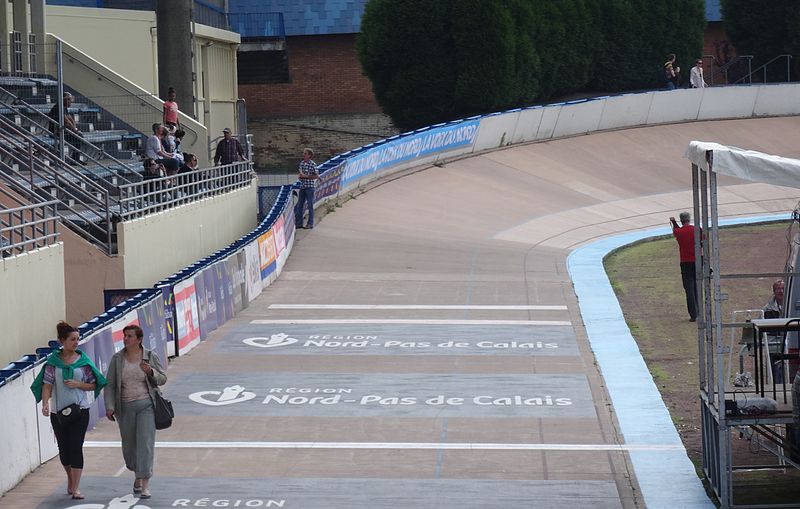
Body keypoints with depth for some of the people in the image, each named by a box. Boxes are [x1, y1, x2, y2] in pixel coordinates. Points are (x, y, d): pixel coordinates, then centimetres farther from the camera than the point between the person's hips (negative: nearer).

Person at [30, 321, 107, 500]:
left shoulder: (83, 360, 0)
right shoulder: (53, 361, -1)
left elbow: (93, 385, 4)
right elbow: (47, 384, -6)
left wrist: (78, 384, -15)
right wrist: (45, 404, -21)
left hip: (79, 410, -1)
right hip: (58, 411, 1)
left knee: (76, 447, -9)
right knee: (64, 448, 11)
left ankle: (75, 488, -7)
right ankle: (70, 479, 36)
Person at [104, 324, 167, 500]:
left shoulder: (151, 356, -1)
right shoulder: (117, 359, 2)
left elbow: (162, 379, 4)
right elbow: (110, 384, 3)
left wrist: (150, 372, -17)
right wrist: (110, 406, -8)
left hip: (146, 406, -2)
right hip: (125, 407, 2)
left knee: (146, 443, -11)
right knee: (129, 445, 10)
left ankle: (145, 484, -10)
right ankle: (138, 474, 36)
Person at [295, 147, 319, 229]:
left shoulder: (313, 164, -10)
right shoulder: (302, 163, 9)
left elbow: (317, 176, -11)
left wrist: (306, 176, -16)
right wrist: (299, 175, -4)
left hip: (310, 187, -7)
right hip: (302, 186, 7)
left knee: (310, 205, 0)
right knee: (299, 205, 7)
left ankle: (310, 224, 6)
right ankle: (299, 223, 14)